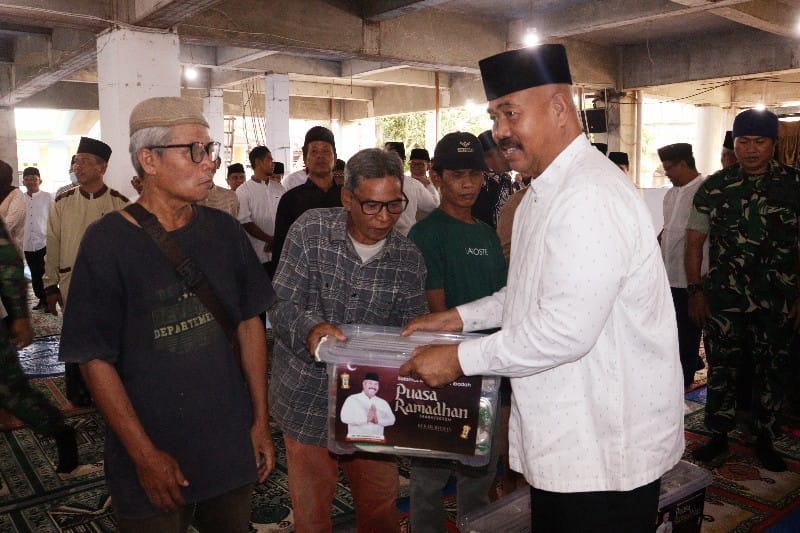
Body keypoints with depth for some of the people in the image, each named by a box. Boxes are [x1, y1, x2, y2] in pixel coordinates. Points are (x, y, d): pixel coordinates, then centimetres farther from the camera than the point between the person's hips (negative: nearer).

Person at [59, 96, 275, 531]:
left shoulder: (224, 231, -1)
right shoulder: (107, 242, -13)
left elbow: (249, 323, 4)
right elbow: (95, 359, -12)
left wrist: (260, 422, 4)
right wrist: (145, 455, -13)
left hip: (232, 448, 4)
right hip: (151, 459, -4)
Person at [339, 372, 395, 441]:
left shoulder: (383, 403, 15)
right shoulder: (352, 399, 4)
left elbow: (391, 420, 7)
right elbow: (345, 418, -8)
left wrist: (378, 420, -12)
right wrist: (366, 419, -14)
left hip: (376, 440, 3)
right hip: (356, 439, -2)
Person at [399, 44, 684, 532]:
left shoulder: (590, 197, -24)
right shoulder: (544, 192, 11)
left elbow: (566, 329, -28)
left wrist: (461, 358, -18)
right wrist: (459, 318, 8)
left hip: (606, 451, -9)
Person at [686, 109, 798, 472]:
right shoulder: (713, 187, 1)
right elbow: (694, 241, 3)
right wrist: (695, 291, -2)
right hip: (723, 300, 0)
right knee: (721, 368, 9)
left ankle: (765, 440, 28)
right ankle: (718, 435, 25)